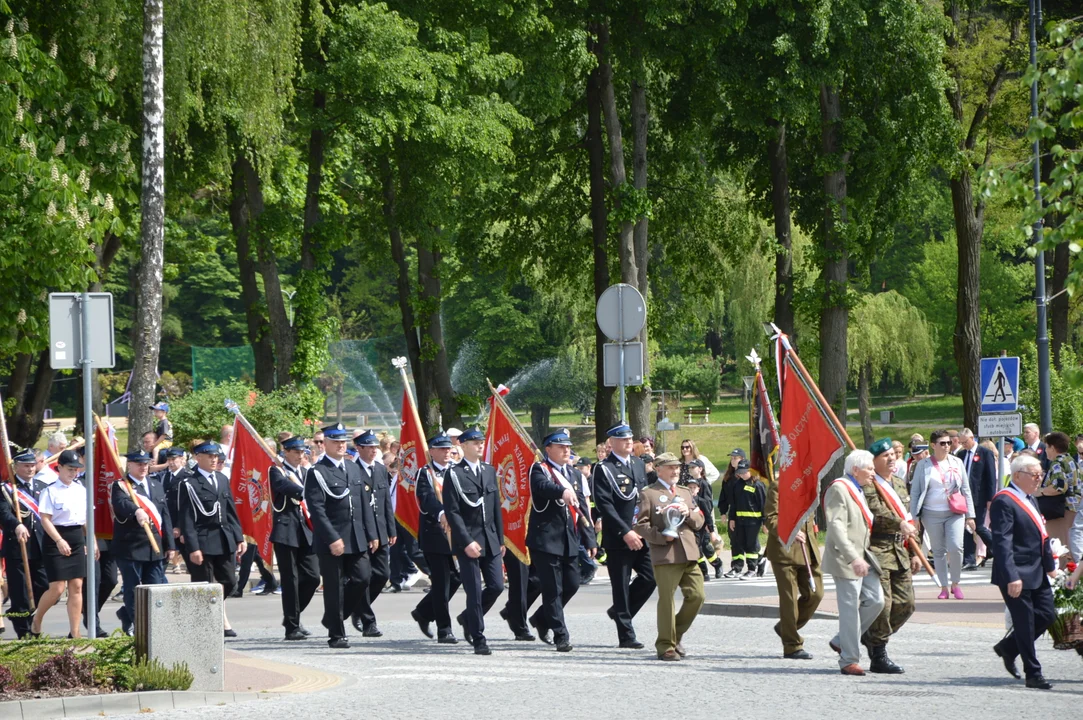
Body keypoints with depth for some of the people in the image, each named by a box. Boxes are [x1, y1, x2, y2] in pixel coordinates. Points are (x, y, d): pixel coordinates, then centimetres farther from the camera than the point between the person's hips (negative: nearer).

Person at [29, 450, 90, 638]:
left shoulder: (81, 490, 10)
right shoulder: (50, 491, -10)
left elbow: (87, 517, 15)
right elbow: (45, 519, -15)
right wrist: (59, 541, -23)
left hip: (77, 539, 6)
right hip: (55, 542, -6)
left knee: (76, 586, 2)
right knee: (57, 588, -8)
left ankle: (75, 633, 5)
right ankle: (36, 621, 16)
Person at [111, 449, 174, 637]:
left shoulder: (156, 484, 17)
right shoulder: (121, 486, -3)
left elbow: (165, 514, 17)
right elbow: (122, 504, -26)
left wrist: (169, 544, 12)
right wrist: (136, 511, -47)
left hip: (155, 548, 6)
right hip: (130, 548, -6)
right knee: (133, 590, -1)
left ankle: (127, 614, 25)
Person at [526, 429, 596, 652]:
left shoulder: (571, 473, 17)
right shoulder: (539, 470, -4)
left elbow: (581, 507, 17)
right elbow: (543, 486, -28)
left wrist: (589, 539, 12)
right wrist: (562, 491, -49)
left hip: (569, 540, 7)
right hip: (546, 539, -7)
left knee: (572, 584, 9)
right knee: (553, 589, -6)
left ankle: (542, 619, 29)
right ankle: (560, 636, -2)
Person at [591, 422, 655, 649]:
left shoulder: (639, 464, 15)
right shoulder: (604, 469, -6)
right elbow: (604, 504, -14)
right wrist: (625, 532, -19)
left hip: (641, 536, 6)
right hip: (618, 539, -6)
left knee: (649, 578, -1)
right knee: (621, 587, -1)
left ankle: (620, 611, 22)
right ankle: (626, 636, 4)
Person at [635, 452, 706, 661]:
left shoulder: (685, 493, 22)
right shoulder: (648, 495, 2)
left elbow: (700, 521, 20)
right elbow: (640, 525, -4)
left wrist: (689, 514, -2)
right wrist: (661, 536, -16)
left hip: (689, 555, 6)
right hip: (665, 556, -6)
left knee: (697, 596, 0)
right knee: (667, 600, -4)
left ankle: (676, 635, 18)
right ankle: (666, 647, 4)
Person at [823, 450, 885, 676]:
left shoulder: (859, 490, 17)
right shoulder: (839, 489, -14)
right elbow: (836, 527, -23)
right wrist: (853, 558, -31)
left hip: (862, 556, 9)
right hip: (845, 559, -9)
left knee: (875, 601, 3)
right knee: (850, 609, -6)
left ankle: (841, 641, 18)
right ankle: (849, 661, 1)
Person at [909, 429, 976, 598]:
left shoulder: (956, 463, 9)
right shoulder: (923, 465, 2)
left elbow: (966, 489, 12)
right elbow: (915, 491, 3)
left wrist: (970, 515, 7)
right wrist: (915, 516, -3)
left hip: (955, 512, 1)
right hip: (932, 514, -1)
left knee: (955, 547, -15)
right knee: (939, 551, 3)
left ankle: (955, 584, 1)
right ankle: (944, 587, 11)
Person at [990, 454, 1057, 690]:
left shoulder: (1030, 500, 15)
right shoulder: (1004, 502, -16)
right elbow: (1002, 542, -22)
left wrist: (1049, 563, 17)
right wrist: (1011, 577, -27)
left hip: (1037, 573, 9)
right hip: (1017, 575, -9)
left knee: (1046, 615, 9)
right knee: (1025, 624, -1)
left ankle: (1008, 648, 27)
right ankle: (1033, 675, 8)